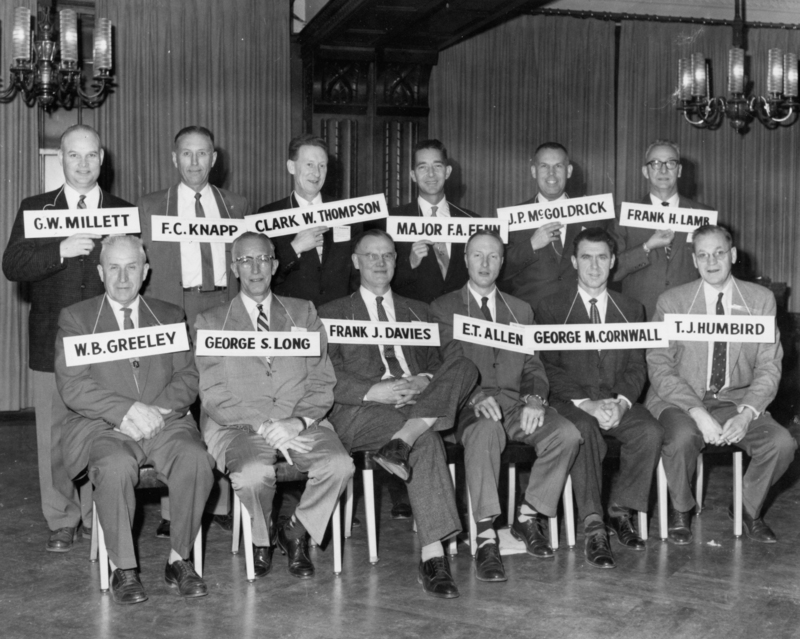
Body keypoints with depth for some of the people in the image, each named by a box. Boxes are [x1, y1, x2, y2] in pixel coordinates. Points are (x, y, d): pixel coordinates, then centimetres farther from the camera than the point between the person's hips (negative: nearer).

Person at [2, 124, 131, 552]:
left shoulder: (125, 213, 9)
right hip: (52, 344, 1)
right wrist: (61, 250, -16)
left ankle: (99, 519, 11)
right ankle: (61, 522, 14)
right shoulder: (34, 209, 10)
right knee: (54, 436, 4)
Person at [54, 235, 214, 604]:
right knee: (116, 466, -35)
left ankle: (179, 560, -13)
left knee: (196, 459, -29)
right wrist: (126, 410, -17)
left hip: (164, 422, 2)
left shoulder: (170, 316, 18)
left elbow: (188, 378, 8)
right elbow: (71, 386, -4)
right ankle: (123, 570, -18)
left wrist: (157, 410, -12)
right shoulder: (75, 318, 10)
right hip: (101, 427, -2)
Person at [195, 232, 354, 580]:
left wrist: (300, 421, -11)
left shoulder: (303, 313, 17)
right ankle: (260, 540, 0)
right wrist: (262, 425, -15)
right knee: (253, 472, -34)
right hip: (240, 426, -2)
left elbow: (322, 381, 9)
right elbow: (213, 394, -1)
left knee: (339, 465, -28)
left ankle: (296, 532, 1)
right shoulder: (211, 322, 10)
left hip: (301, 424, 2)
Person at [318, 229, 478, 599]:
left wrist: (424, 382, -9)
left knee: (464, 369, -26)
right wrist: (374, 391, -15)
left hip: (417, 401, 4)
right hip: (358, 412, -4)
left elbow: (435, 364, 18)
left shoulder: (417, 312, 29)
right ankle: (433, 557, -39)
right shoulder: (333, 314, 17)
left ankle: (401, 441, -42)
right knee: (427, 441, -35)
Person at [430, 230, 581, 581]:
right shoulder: (444, 308, 10)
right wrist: (477, 397, -23)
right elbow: (451, 365, -3)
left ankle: (528, 515, -5)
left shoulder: (520, 310, 23)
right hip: (470, 406, -4)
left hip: (516, 402, 4)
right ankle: (486, 536, -35)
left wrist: (535, 398, -8)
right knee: (485, 431, -39)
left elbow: (532, 366, 15)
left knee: (567, 434, -24)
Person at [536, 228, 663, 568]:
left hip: (617, 402, 3)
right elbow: (549, 368, -3)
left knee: (650, 432, -27)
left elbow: (636, 367, 8)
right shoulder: (550, 308, 6)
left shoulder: (631, 310, 16)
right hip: (570, 401, -3)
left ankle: (621, 509, -7)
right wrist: (584, 403, -19)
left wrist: (621, 401, -14)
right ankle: (594, 528, -32)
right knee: (583, 430, -35)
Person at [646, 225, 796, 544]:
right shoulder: (671, 302, -2)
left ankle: (749, 508, 8)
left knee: (782, 443, -22)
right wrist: (698, 413, -21)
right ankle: (680, 511, -3)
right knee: (683, 437, -34)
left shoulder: (761, 299, 4)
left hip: (736, 401, 2)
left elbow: (769, 367, 3)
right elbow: (659, 368, -7)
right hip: (680, 401, -2)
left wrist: (746, 413, -15)